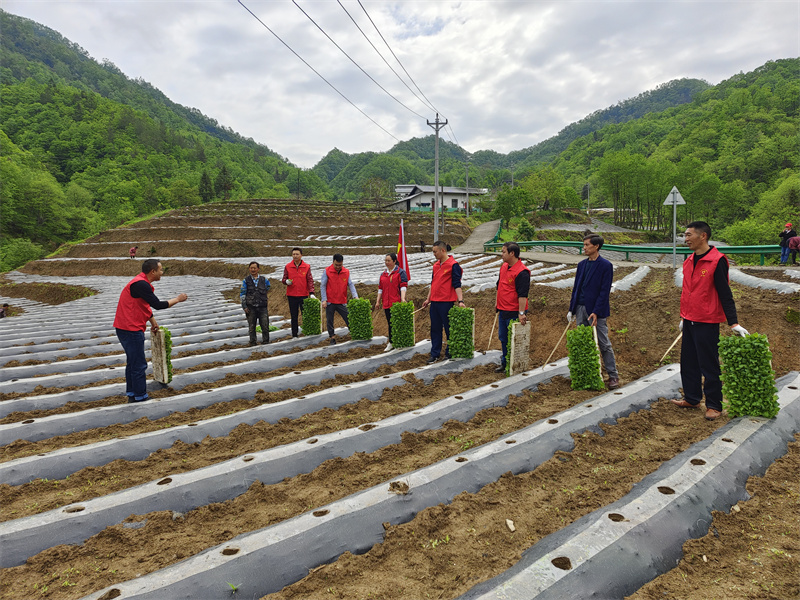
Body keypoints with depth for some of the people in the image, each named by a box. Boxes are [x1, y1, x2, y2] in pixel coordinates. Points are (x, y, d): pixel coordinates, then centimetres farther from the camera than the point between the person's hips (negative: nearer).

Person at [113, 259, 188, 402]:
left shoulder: (141, 283, 13)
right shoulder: (141, 284, -20)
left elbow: (146, 305, 26)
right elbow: (158, 305, -22)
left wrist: (153, 322, 34)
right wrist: (178, 299, -9)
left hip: (126, 329, 11)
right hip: (131, 330, -11)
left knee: (132, 362, 18)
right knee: (139, 365, -2)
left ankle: (131, 394, 27)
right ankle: (140, 397, 6)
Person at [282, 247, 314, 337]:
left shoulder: (307, 267, 2)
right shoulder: (287, 267, 3)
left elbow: (310, 280, -1)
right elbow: (284, 279, 9)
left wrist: (311, 293, -12)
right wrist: (286, 281, -16)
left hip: (304, 295, -1)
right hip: (292, 295, 1)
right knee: (294, 316, 6)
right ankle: (294, 334, 13)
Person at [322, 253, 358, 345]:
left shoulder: (346, 272, 3)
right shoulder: (327, 271, -5)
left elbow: (350, 285, 3)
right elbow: (323, 286, -4)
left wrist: (355, 296, -12)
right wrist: (324, 300, -10)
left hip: (342, 302, 1)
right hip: (330, 302, -1)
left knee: (349, 319, 1)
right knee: (329, 321, 6)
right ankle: (332, 338, 17)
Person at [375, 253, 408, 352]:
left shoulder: (400, 272, 0)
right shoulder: (383, 274, 18)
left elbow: (403, 286, -8)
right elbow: (380, 288, 20)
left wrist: (403, 298, -20)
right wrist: (378, 301, 14)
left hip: (397, 303, -5)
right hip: (387, 303, 5)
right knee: (390, 322, 6)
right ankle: (391, 342, 11)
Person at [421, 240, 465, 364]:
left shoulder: (453, 265, -8)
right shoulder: (436, 265, 15)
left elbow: (457, 284, -12)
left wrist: (460, 301, -19)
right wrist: (428, 299, 22)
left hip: (446, 302, -7)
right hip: (434, 302, 7)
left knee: (449, 329, 3)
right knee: (435, 329, 9)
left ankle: (450, 352, 15)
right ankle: (435, 354, 14)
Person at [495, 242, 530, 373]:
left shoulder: (522, 272, -18)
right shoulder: (503, 266, 9)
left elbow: (522, 294, -22)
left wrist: (521, 313, -24)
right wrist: (497, 303, 23)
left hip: (514, 313, -9)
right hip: (503, 311, 9)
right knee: (503, 338, 16)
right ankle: (504, 363, 27)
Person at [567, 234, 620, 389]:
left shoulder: (605, 266, -8)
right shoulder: (582, 265, 11)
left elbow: (605, 290, -12)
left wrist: (596, 312, -18)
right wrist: (572, 309, 10)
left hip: (596, 310, -6)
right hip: (581, 308, 6)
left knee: (604, 344, 1)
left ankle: (613, 375, 11)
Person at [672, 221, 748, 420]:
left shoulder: (717, 260, -14)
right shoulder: (689, 260, 9)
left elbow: (724, 293, -14)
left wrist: (733, 323, -16)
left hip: (707, 322, -8)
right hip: (689, 321, 8)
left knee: (709, 365, 1)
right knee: (688, 362, 15)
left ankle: (714, 405, 13)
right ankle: (691, 398, 28)